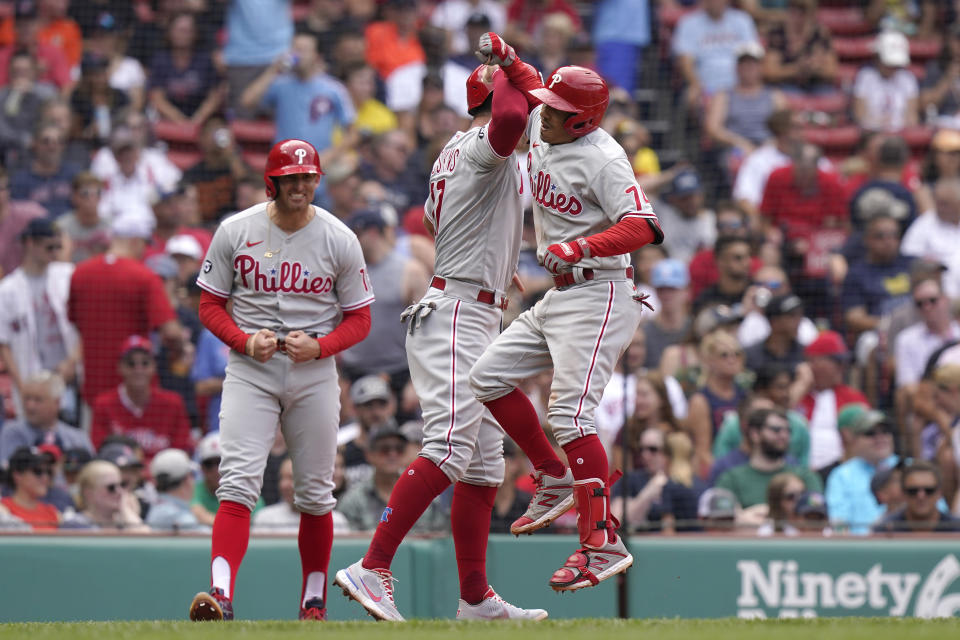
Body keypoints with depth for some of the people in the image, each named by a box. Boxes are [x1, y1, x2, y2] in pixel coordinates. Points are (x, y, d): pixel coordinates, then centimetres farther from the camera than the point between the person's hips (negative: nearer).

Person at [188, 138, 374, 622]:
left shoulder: (339, 240, 0)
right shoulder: (235, 232, -1)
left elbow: (359, 320, 4)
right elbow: (210, 305, 5)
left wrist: (318, 346, -14)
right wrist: (245, 340, -13)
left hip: (315, 376, 1)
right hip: (250, 372, -1)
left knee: (315, 493, 8)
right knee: (238, 482, -15)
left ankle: (314, 600, 21)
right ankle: (221, 595, -26)